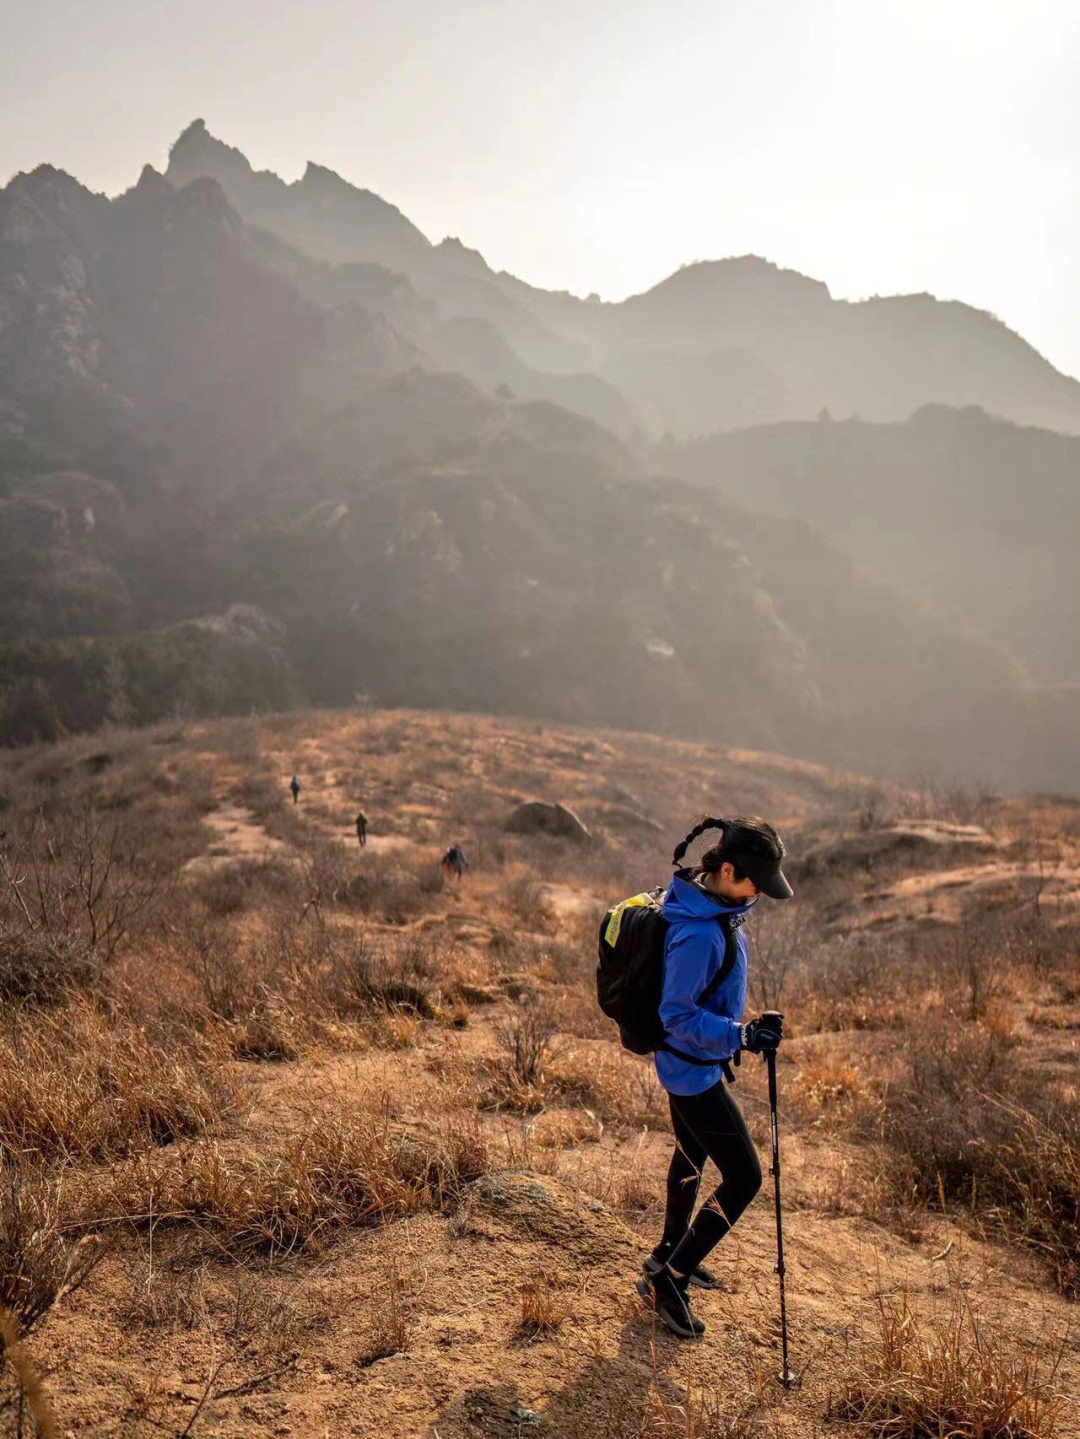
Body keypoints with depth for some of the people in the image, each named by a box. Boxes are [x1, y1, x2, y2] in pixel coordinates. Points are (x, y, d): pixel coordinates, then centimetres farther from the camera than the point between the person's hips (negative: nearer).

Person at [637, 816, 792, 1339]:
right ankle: (668, 1281, 5)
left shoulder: (716, 908, 0)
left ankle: (671, 1252, 47)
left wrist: (735, 1032, 25)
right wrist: (740, 1035, -33)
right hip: (694, 1069, -10)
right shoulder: (698, 933, -31)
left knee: (692, 1155, 26)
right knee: (743, 1177, -4)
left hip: (689, 1063, 10)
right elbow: (679, 1015, -27)